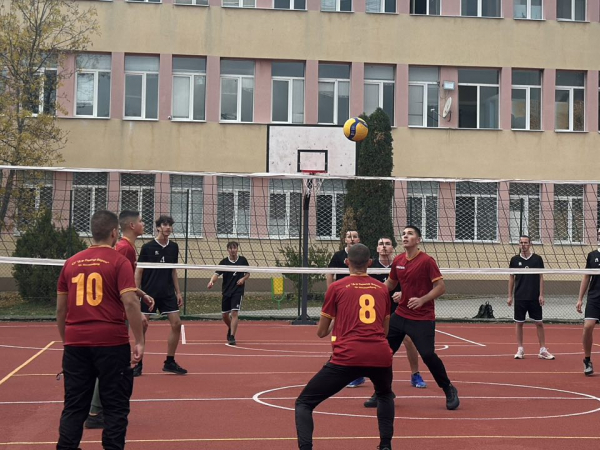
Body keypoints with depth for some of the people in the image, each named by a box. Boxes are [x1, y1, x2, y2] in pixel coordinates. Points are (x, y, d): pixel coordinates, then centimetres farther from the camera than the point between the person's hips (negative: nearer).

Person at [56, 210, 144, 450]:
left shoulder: (71, 262, 9)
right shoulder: (119, 262, -6)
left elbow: (60, 308, 13)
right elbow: (130, 302, -14)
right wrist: (139, 341, -9)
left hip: (75, 343, 4)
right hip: (111, 343, -4)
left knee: (74, 406, 11)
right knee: (115, 406, 6)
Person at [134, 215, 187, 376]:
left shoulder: (173, 247, 7)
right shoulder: (147, 247, -5)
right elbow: (138, 271, -2)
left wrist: (178, 292, 11)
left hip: (167, 293, 4)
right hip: (148, 293, -4)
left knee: (176, 323, -3)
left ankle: (169, 362, 9)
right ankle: (138, 364, 9)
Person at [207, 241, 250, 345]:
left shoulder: (243, 260, -1)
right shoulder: (224, 262, -3)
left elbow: (248, 274, 11)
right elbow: (217, 274, -14)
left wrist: (243, 279, -11)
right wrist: (212, 281, -34)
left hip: (238, 291, -2)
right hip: (226, 291, 2)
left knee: (234, 313, -14)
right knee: (225, 314, 10)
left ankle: (232, 337, -11)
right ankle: (231, 328, 41)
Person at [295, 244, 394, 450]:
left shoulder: (336, 287, 8)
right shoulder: (382, 288, 16)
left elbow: (321, 332, 16)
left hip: (347, 357, -3)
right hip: (381, 355, 4)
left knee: (304, 403, 8)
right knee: (385, 395, 38)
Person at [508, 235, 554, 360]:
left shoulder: (537, 259, 2)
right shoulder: (515, 259, 4)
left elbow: (541, 278, 3)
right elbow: (511, 278, 9)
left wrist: (541, 295, -4)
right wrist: (510, 296, 4)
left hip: (534, 298, -1)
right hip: (519, 297, 1)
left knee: (539, 323, 1)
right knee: (519, 323, 3)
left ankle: (543, 350, 7)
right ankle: (520, 350, 11)